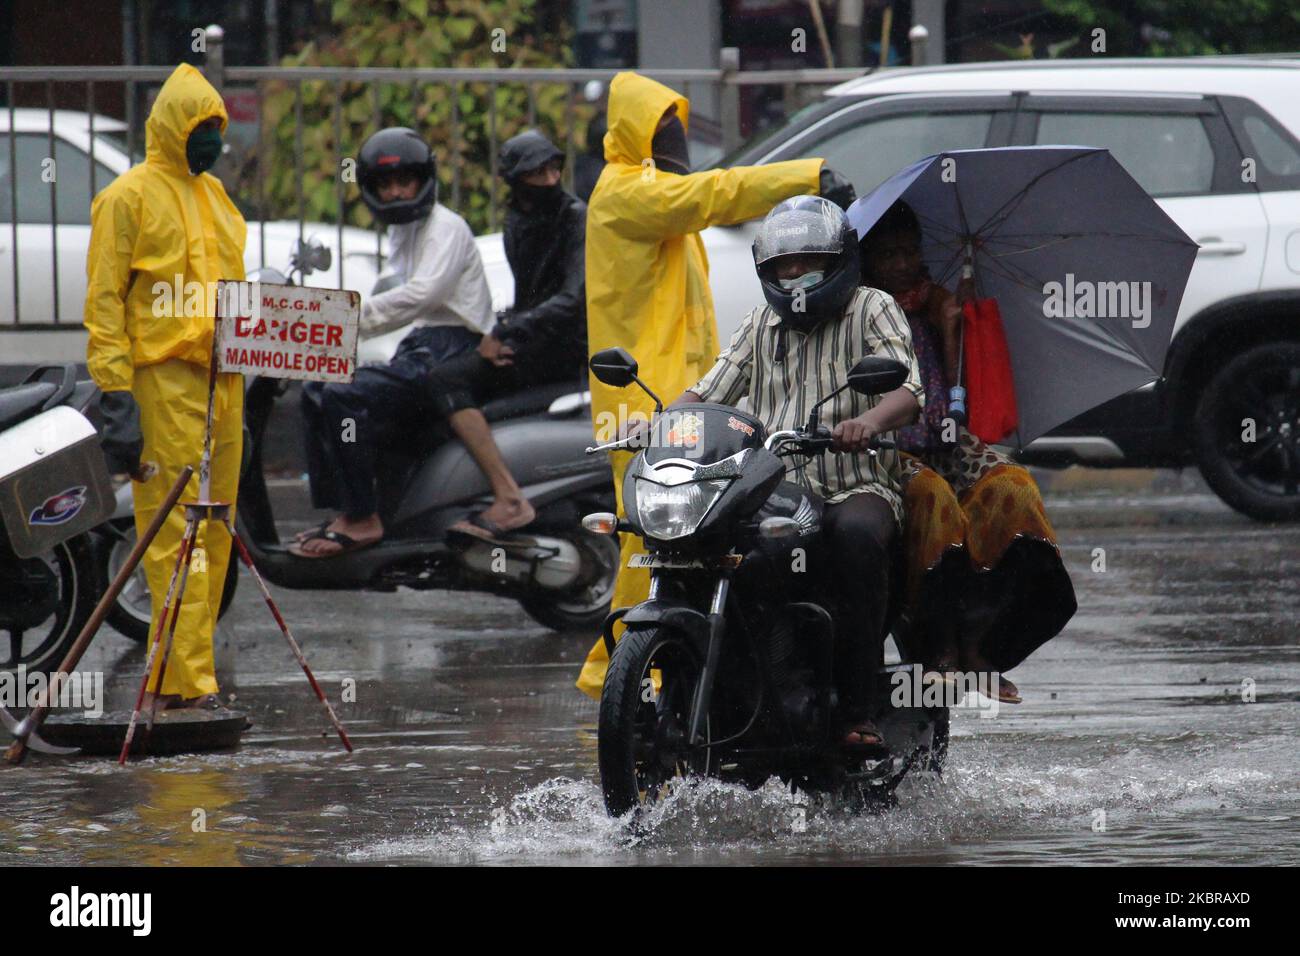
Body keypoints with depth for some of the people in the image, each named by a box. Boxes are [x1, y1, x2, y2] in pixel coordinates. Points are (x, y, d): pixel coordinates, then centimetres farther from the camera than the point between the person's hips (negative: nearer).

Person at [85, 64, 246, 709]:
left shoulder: (214, 195, 19)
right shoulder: (129, 197, -4)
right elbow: (103, 301, -8)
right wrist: (117, 396, -15)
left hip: (220, 382, 8)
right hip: (162, 382, -8)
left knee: (213, 534, 7)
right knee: (176, 532, -10)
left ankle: (183, 674, 11)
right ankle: (184, 682, -12)